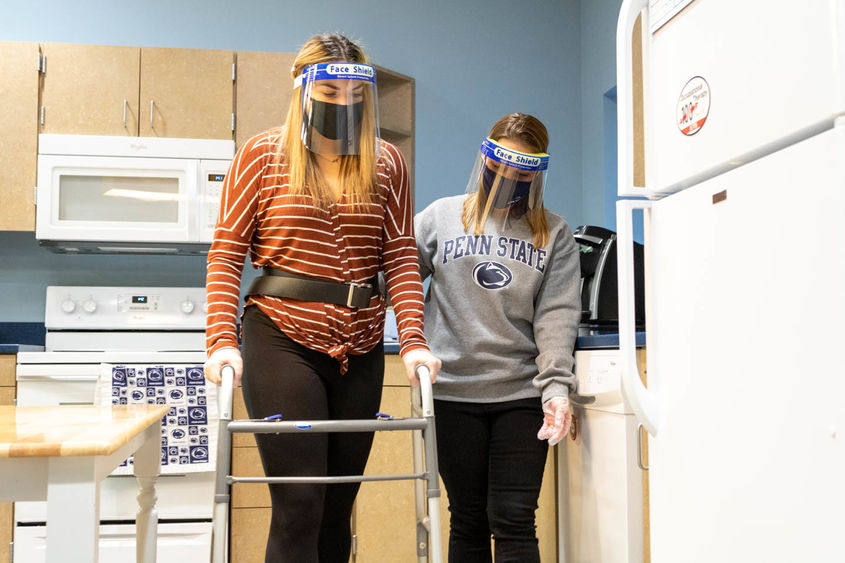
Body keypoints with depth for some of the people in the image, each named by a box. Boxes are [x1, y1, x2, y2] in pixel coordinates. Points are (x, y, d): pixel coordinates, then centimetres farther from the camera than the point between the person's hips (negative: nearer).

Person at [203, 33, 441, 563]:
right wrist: (223, 340, -14)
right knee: (299, 504, -7)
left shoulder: (387, 164, 7)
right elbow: (226, 254, -2)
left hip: (360, 348, 3)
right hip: (281, 339, -3)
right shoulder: (263, 155, 1)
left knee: (338, 506, 12)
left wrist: (413, 339, -11)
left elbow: (401, 258, 2)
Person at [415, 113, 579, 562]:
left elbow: (557, 316, -1)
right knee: (468, 521, 9)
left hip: (522, 394, 0)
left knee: (514, 523, -2)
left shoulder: (554, 235, 7)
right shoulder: (442, 217, 8)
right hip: (453, 391, 1)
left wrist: (556, 388, -13)